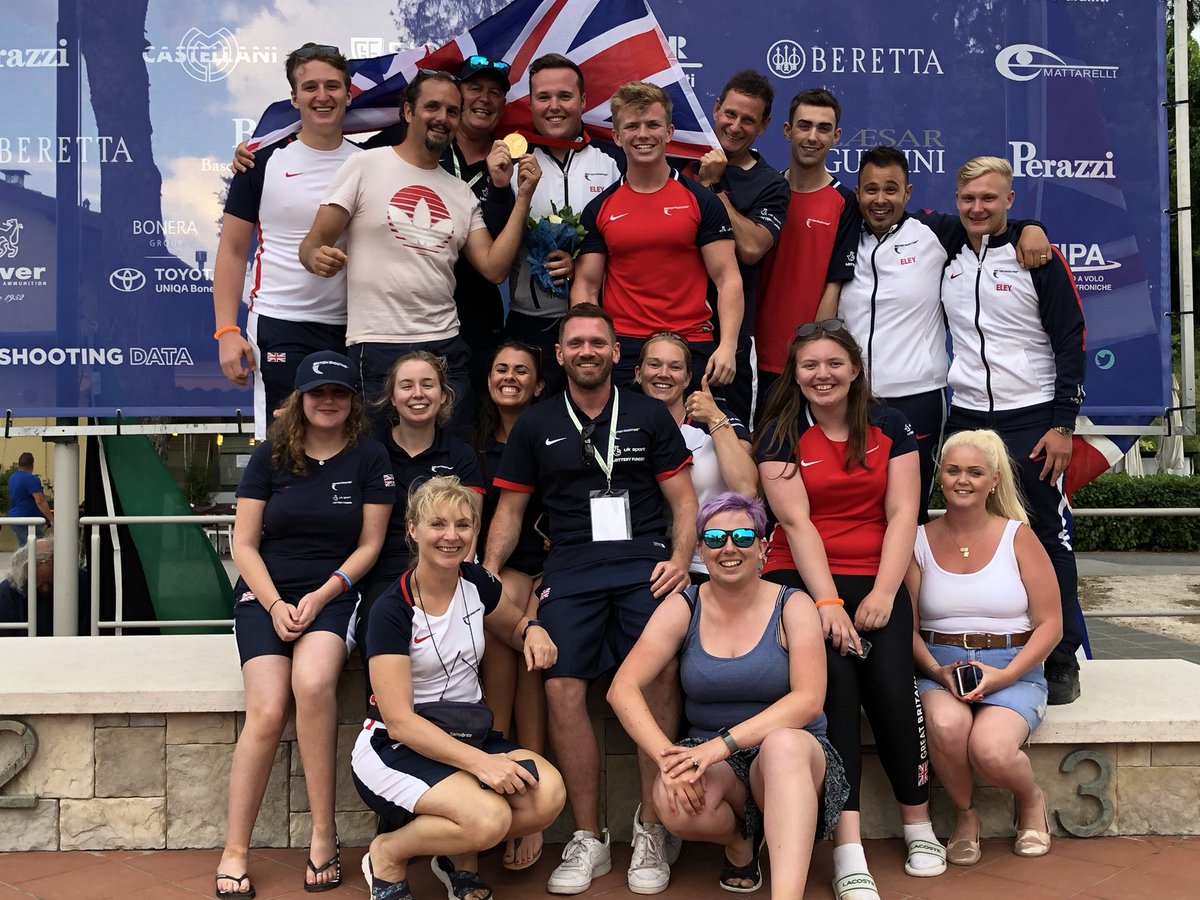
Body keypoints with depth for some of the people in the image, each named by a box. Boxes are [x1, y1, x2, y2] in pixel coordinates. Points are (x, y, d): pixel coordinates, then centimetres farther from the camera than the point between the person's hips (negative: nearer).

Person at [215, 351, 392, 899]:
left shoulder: (369, 459, 5)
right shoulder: (270, 457, 6)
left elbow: (370, 544, 3)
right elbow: (244, 544, 4)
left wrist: (321, 596, -9)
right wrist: (275, 605, -9)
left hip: (333, 595, -1)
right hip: (265, 595, 1)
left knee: (313, 683, -31)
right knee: (267, 710, -20)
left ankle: (324, 835, -18)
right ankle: (234, 851, -8)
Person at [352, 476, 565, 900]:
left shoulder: (476, 583, 1)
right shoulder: (392, 610, -16)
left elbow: (513, 626, 23)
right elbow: (399, 721, -20)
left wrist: (532, 630, -4)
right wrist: (478, 761, -30)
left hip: (466, 735, 6)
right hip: (396, 749, -5)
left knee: (548, 793, -24)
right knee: (488, 816, -32)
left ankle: (459, 857, 5)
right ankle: (387, 856, -2)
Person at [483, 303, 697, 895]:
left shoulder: (648, 416, 13)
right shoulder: (535, 426, 17)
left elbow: (682, 498, 12)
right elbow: (510, 509, 17)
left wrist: (680, 558, -5)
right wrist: (488, 572, 3)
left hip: (642, 563, -1)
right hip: (570, 571, 1)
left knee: (659, 679, -23)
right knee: (562, 689, -17)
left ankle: (651, 829, -8)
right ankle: (588, 840, -4)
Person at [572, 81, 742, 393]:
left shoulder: (701, 201, 2)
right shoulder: (599, 209, 7)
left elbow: (728, 280, -2)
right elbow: (586, 288, 7)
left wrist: (727, 346, -15)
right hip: (621, 350, 1)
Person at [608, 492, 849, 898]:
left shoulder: (793, 606, -3)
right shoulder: (682, 609, 0)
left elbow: (808, 700, -17)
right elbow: (622, 689, -8)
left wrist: (721, 744, -28)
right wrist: (667, 755, -26)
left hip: (794, 758, -2)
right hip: (712, 764, 2)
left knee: (783, 744, -37)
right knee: (673, 800, -32)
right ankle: (738, 842, 2)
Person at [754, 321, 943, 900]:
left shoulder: (889, 426, 7)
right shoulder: (781, 434, 2)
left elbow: (902, 514, 0)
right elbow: (796, 522, -7)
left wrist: (882, 595, -11)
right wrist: (827, 602, -16)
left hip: (875, 580, 2)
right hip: (801, 579, -1)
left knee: (890, 683, -18)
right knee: (836, 681, -22)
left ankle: (918, 825, 3)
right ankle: (847, 850, -21)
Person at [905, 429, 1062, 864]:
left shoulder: (1018, 537, 2)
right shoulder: (920, 540, 5)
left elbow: (1050, 625, 0)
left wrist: (1004, 675, -13)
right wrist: (937, 671, -15)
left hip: (1012, 669, -1)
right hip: (938, 668, 1)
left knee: (991, 750, -30)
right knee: (946, 725, -34)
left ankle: (1031, 800, 9)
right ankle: (965, 815, -1)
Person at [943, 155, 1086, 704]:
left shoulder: (1038, 257, -4)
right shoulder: (946, 258, 7)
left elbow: (1070, 342, -5)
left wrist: (1063, 424, -10)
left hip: (1033, 420, -4)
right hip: (966, 418, 4)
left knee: (1047, 536, 0)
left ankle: (1062, 662, 10)